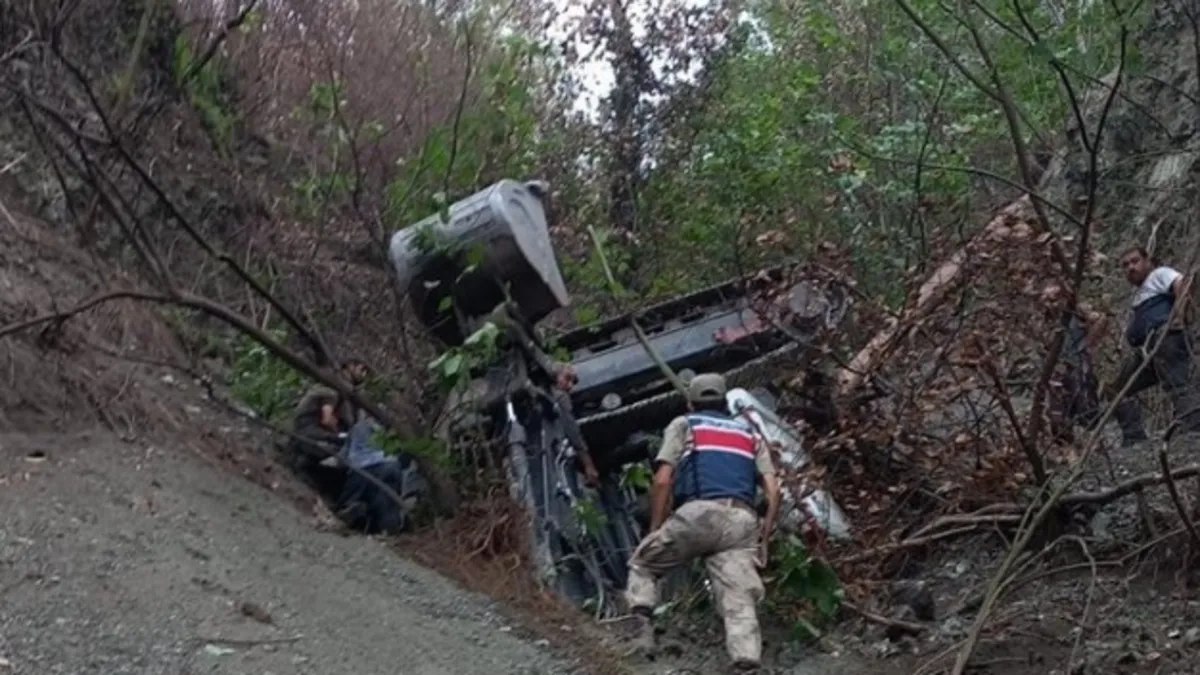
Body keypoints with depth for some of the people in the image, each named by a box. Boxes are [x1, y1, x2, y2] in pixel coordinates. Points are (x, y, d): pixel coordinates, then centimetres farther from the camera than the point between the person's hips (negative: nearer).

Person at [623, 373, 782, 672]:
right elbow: (774, 491, 16)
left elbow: (662, 481, 5)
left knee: (643, 563, 20)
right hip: (742, 521, 2)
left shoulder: (683, 425, 20)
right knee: (739, 602, -8)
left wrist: (654, 531, 9)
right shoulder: (749, 433, 30)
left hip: (698, 514, -2)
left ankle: (643, 622, -5)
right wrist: (763, 538, 19)